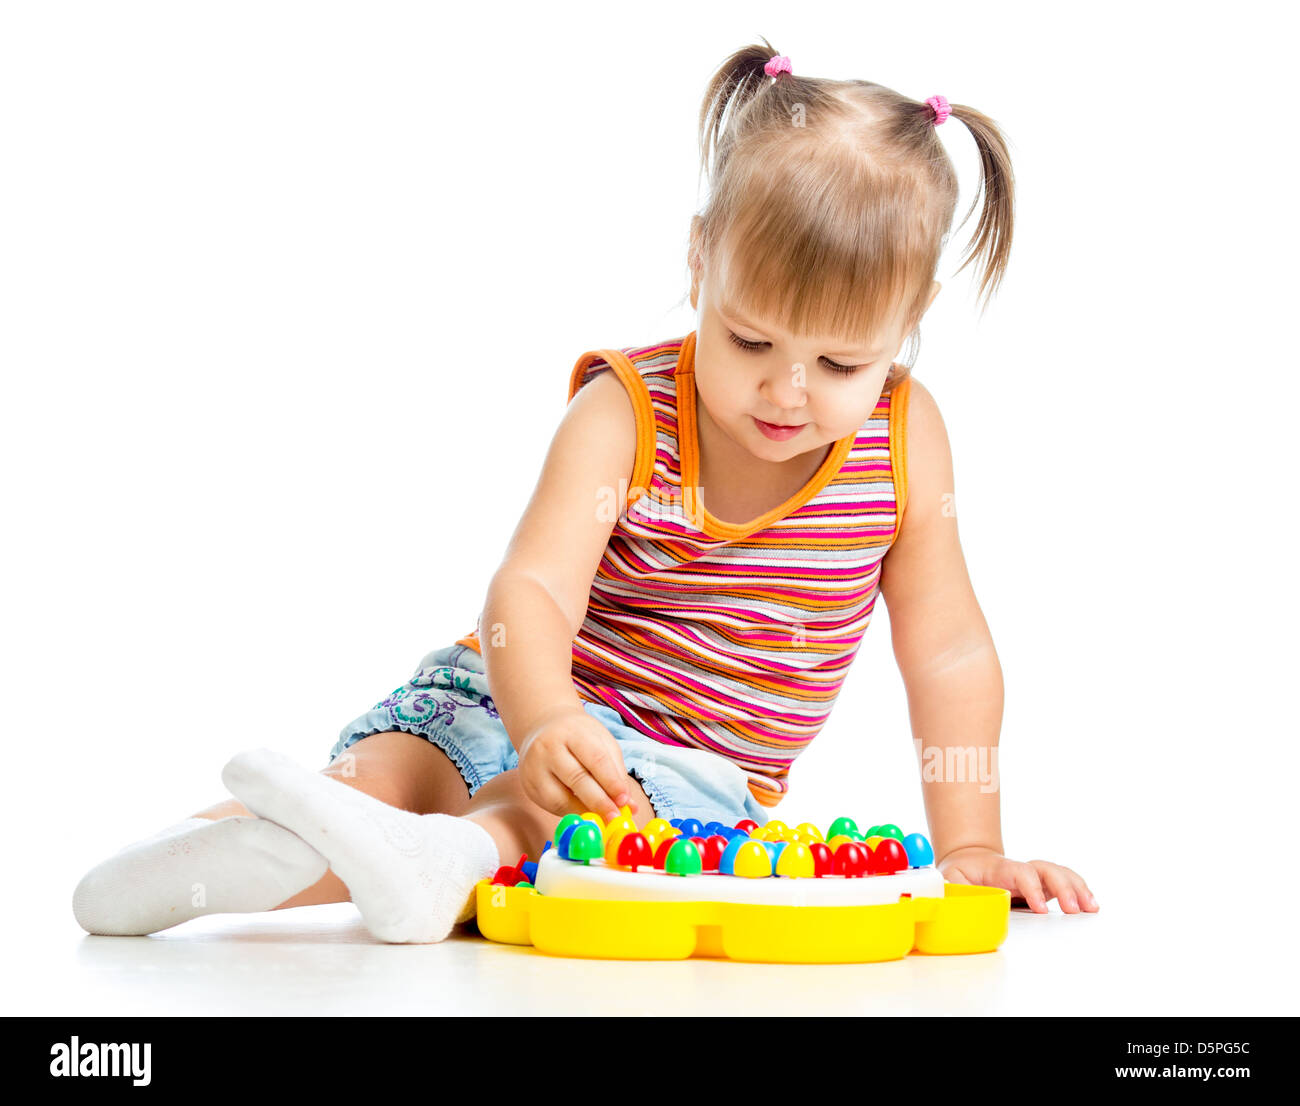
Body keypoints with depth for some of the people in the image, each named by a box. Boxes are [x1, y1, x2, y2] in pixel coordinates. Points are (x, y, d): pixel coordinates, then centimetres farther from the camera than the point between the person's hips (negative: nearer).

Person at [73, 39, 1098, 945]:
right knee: (381, 765, -28)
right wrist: (544, 723, -48)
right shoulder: (626, 412, -14)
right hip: (527, 699, 1)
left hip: (700, 765, -1)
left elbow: (949, 651, -1)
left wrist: (969, 849, -4)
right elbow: (532, 590, -26)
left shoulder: (903, 433, -7)